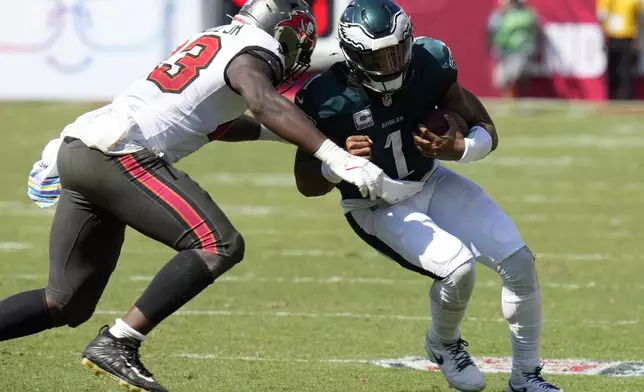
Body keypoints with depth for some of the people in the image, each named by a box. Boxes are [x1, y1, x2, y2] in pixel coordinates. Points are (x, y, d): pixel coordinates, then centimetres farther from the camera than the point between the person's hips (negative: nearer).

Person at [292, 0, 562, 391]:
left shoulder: (429, 64, -18)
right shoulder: (329, 99, -26)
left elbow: (487, 134, -7)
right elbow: (307, 183, -14)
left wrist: (455, 149, -29)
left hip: (431, 182, 4)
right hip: (378, 208, -4)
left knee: (519, 262, -7)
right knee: (457, 267, -26)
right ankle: (444, 345, 8)